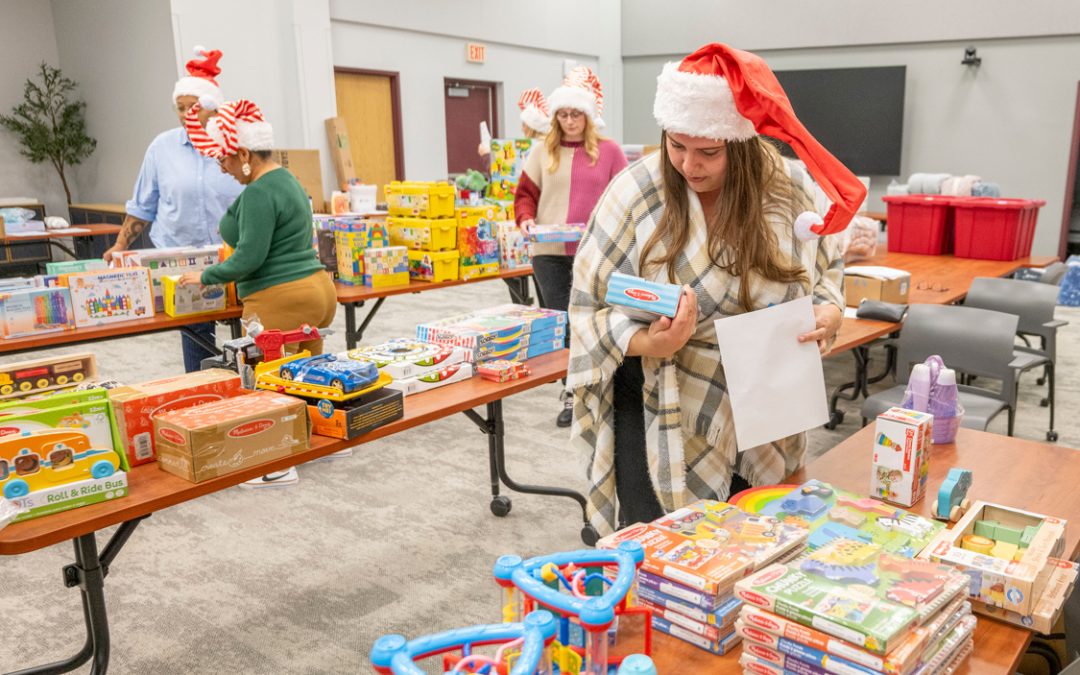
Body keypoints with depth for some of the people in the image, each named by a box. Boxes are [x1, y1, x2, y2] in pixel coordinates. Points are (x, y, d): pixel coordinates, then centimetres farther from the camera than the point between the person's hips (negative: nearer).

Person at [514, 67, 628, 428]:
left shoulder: (609, 151, 3)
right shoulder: (542, 152, 7)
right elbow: (525, 194, 10)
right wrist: (525, 219, -9)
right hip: (548, 251, 2)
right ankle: (571, 392, 14)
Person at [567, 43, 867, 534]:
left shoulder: (788, 187, -6)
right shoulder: (636, 193, -14)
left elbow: (825, 268, 12)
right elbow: (589, 305, -10)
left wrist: (830, 310, -9)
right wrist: (648, 344, -28)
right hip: (662, 424, -3)